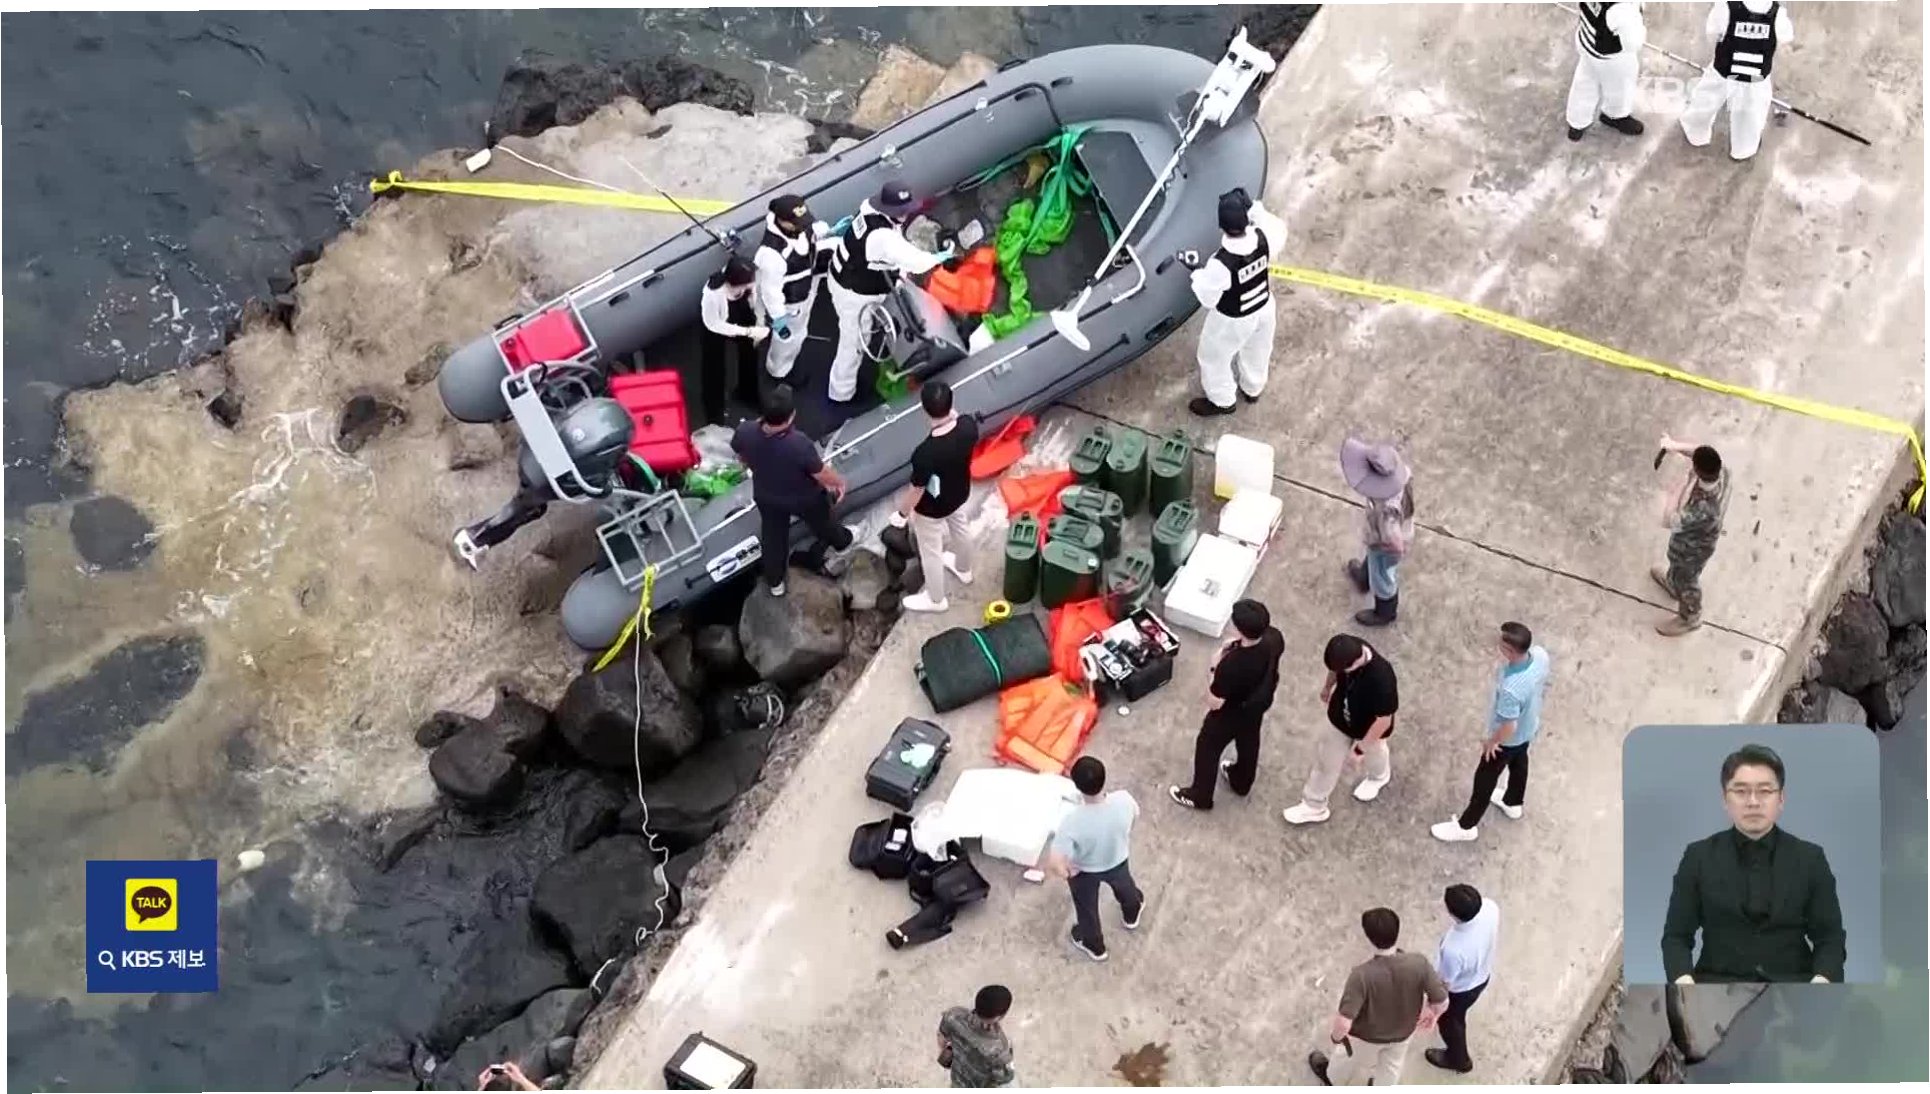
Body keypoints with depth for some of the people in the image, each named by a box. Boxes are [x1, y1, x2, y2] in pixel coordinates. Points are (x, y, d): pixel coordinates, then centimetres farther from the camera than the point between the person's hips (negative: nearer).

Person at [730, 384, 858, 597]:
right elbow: (822, 475, -26)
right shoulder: (799, 444, -44)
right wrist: (840, 481, -3)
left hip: (765, 496, 3)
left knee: (773, 537, 30)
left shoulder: (745, 432, -32)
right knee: (821, 522, 32)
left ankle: (775, 582, 51)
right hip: (804, 498, -2)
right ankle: (841, 542, 64)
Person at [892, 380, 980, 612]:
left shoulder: (926, 453, -43)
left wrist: (901, 514, -9)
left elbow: (916, 491, -27)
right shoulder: (969, 426, -28)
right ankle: (963, 570, 65)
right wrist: (952, 416, 4)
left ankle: (935, 599, 47)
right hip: (960, 494, 6)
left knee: (931, 552, 22)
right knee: (960, 529, 36)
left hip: (932, 509, -6)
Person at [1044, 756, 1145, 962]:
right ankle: (1132, 914, 70)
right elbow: (1135, 814, -9)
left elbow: (1054, 862, -41)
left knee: (1086, 907, 31)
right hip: (1117, 861, 3)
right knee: (1123, 886, 39)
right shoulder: (1123, 800, -35)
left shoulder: (1074, 821, -44)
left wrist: (1066, 872, -17)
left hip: (1084, 872, -3)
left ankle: (1093, 945, 58)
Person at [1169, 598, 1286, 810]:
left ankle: (1200, 797, 46)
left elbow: (1214, 703, -28)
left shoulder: (1232, 665, -45)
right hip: (1261, 704, 6)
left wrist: (1216, 666, -19)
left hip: (1231, 714, -6)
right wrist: (1239, 646, -10)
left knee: (1207, 748, 23)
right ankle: (1241, 782, 61)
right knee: (1248, 741, 34)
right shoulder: (1274, 637, -27)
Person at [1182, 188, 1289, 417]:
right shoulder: (1263, 238, -29)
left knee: (1214, 358, 26)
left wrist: (1198, 271, -11)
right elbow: (1279, 230, -2)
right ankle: (1253, 389, 61)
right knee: (1257, 352, 34)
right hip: (1263, 307, 5)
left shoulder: (1220, 264, -41)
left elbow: (1207, 299, -24)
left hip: (1232, 320, -5)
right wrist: (1255, 209, -4)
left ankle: (1222, 401, 49)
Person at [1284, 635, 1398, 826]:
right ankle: (1314, 806, 44)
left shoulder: (1381, 679, -46)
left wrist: (1360, 748, -20)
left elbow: (1384, 720, -31)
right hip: (1340, 718, 4)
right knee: (1326, 759, 21)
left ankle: (1380, 776, 66)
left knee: (1372, 753, 30)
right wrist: (1328, 687, 17)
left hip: (1368, 729, -4)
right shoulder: (1347, 650, -30)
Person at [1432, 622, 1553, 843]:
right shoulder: (1540, 654, -27)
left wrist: (1492, 741, -12)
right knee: (1519, 762, 34)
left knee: (1485, 778, 17)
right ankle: (1513, 804, 62)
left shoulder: (1511, 689, -48)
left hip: (1509, 739, -7)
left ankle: (1466, 826, 40)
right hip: (1529, 727, 7)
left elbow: (1508, 727, -33)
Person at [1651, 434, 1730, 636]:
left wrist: (1685, 485, -40)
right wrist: (1676, 445, -26)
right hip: (1699, 536, 6)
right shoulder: (1721, 471, -31)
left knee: (1686, 582, 26)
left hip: (1692, 550, -6)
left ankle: (1689, 618, 56)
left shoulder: (1704, 509, -51)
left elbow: (1668, 520, -39)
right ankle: (1673, 582, 71)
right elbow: (1704, 455, -10)